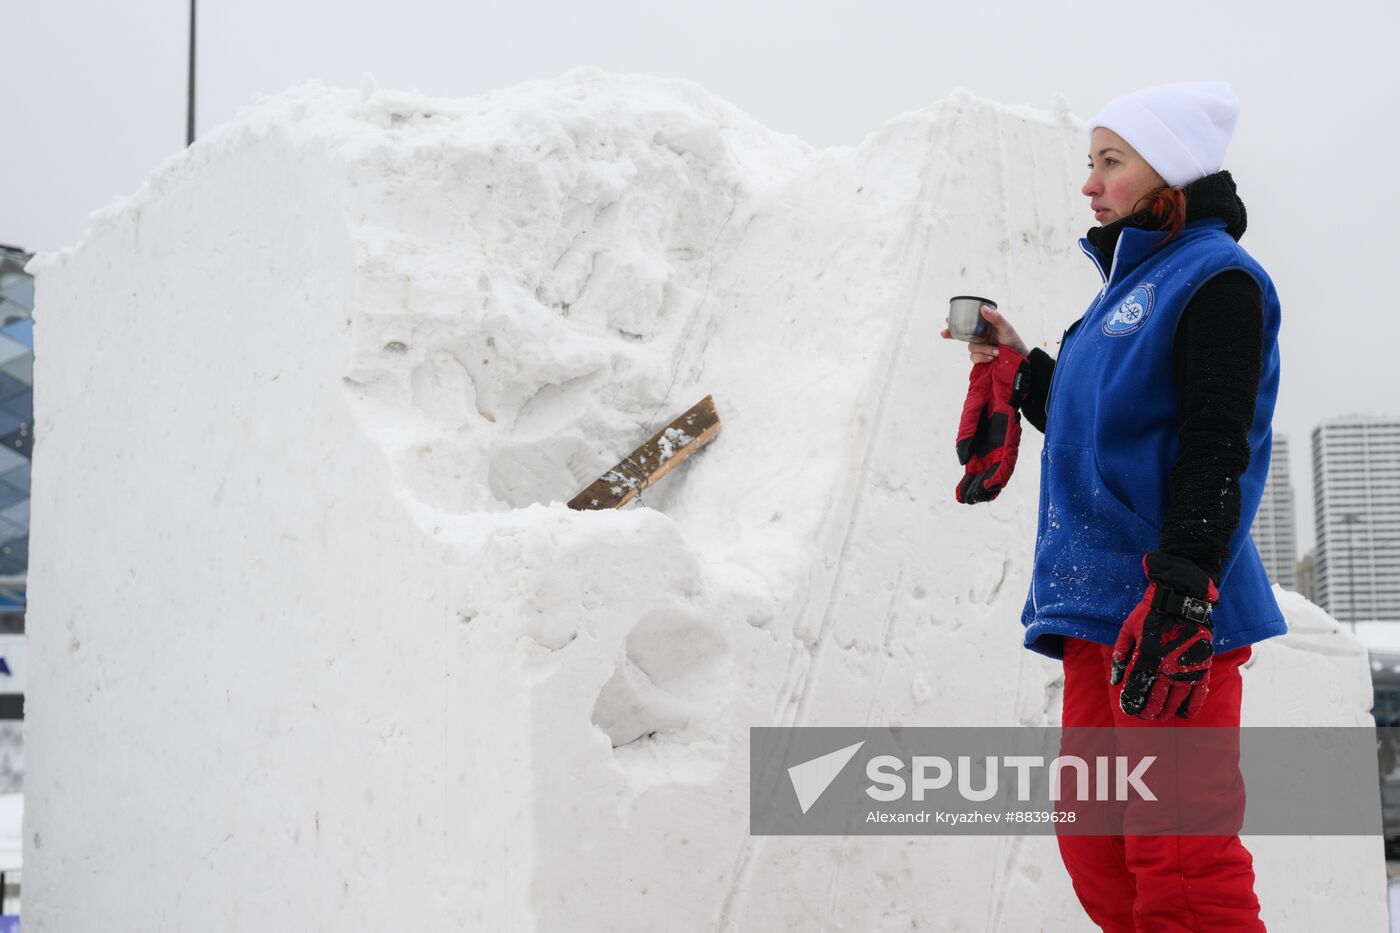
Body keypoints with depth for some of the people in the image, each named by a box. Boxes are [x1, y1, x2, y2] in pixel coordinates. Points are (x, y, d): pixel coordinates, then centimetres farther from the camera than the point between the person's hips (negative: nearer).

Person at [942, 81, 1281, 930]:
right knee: (1098, 852, 13)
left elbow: (1214, 454, -16)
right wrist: (1019, 367, 20)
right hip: (1102, 607, 10)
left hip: (1168, 610, -10)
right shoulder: (1129, 284, 21)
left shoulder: (1215, 278, -6)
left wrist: (1178, 601, -23)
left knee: (1179, 862, -9)